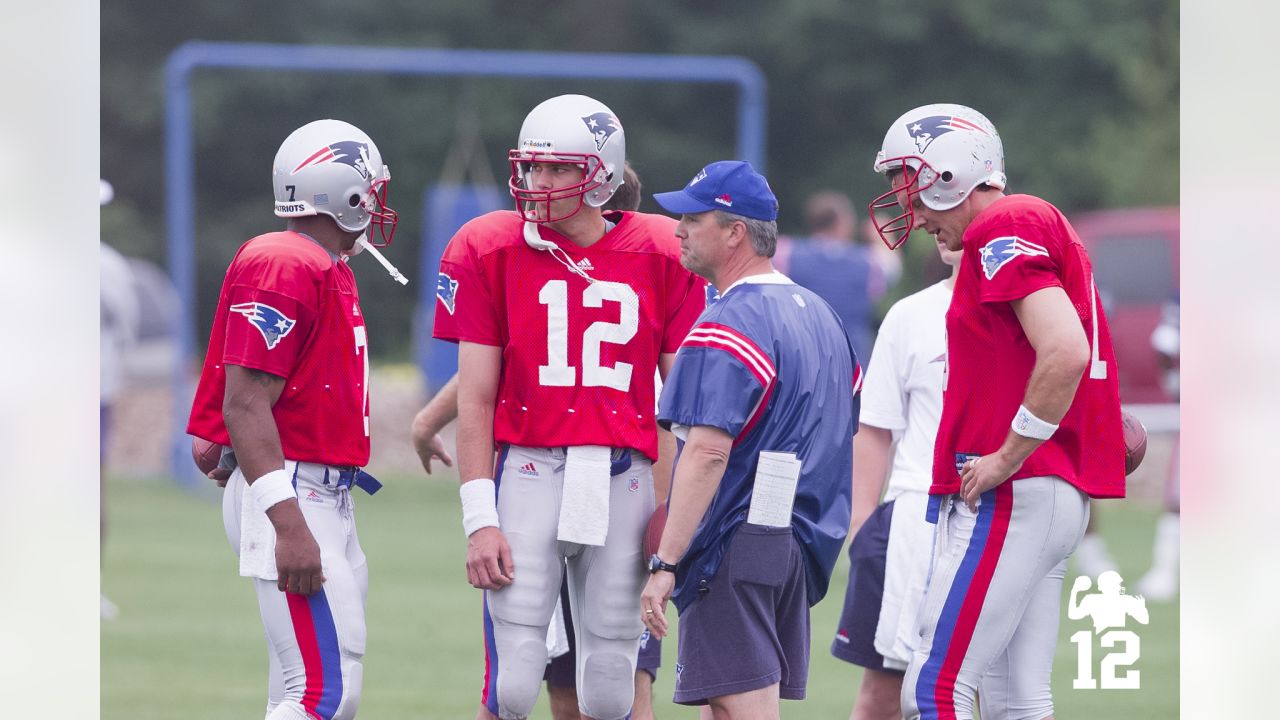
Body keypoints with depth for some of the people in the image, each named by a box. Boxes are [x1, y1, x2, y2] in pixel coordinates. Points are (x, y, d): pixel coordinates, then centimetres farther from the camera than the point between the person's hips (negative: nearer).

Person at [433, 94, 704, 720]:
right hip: (529, 473, -2)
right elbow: (476, 398, 1)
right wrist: (479, 520, -6)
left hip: (624, 481, 2)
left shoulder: (661, 256, 4)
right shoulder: (491, 250, 1)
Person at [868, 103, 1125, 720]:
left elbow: (1065, 352, -24)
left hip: (1009, 498, -10)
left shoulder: (1002, 231, -11)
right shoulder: (1037, 227, 19)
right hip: (1057, 496, 10)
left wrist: (1007, 458, -17)